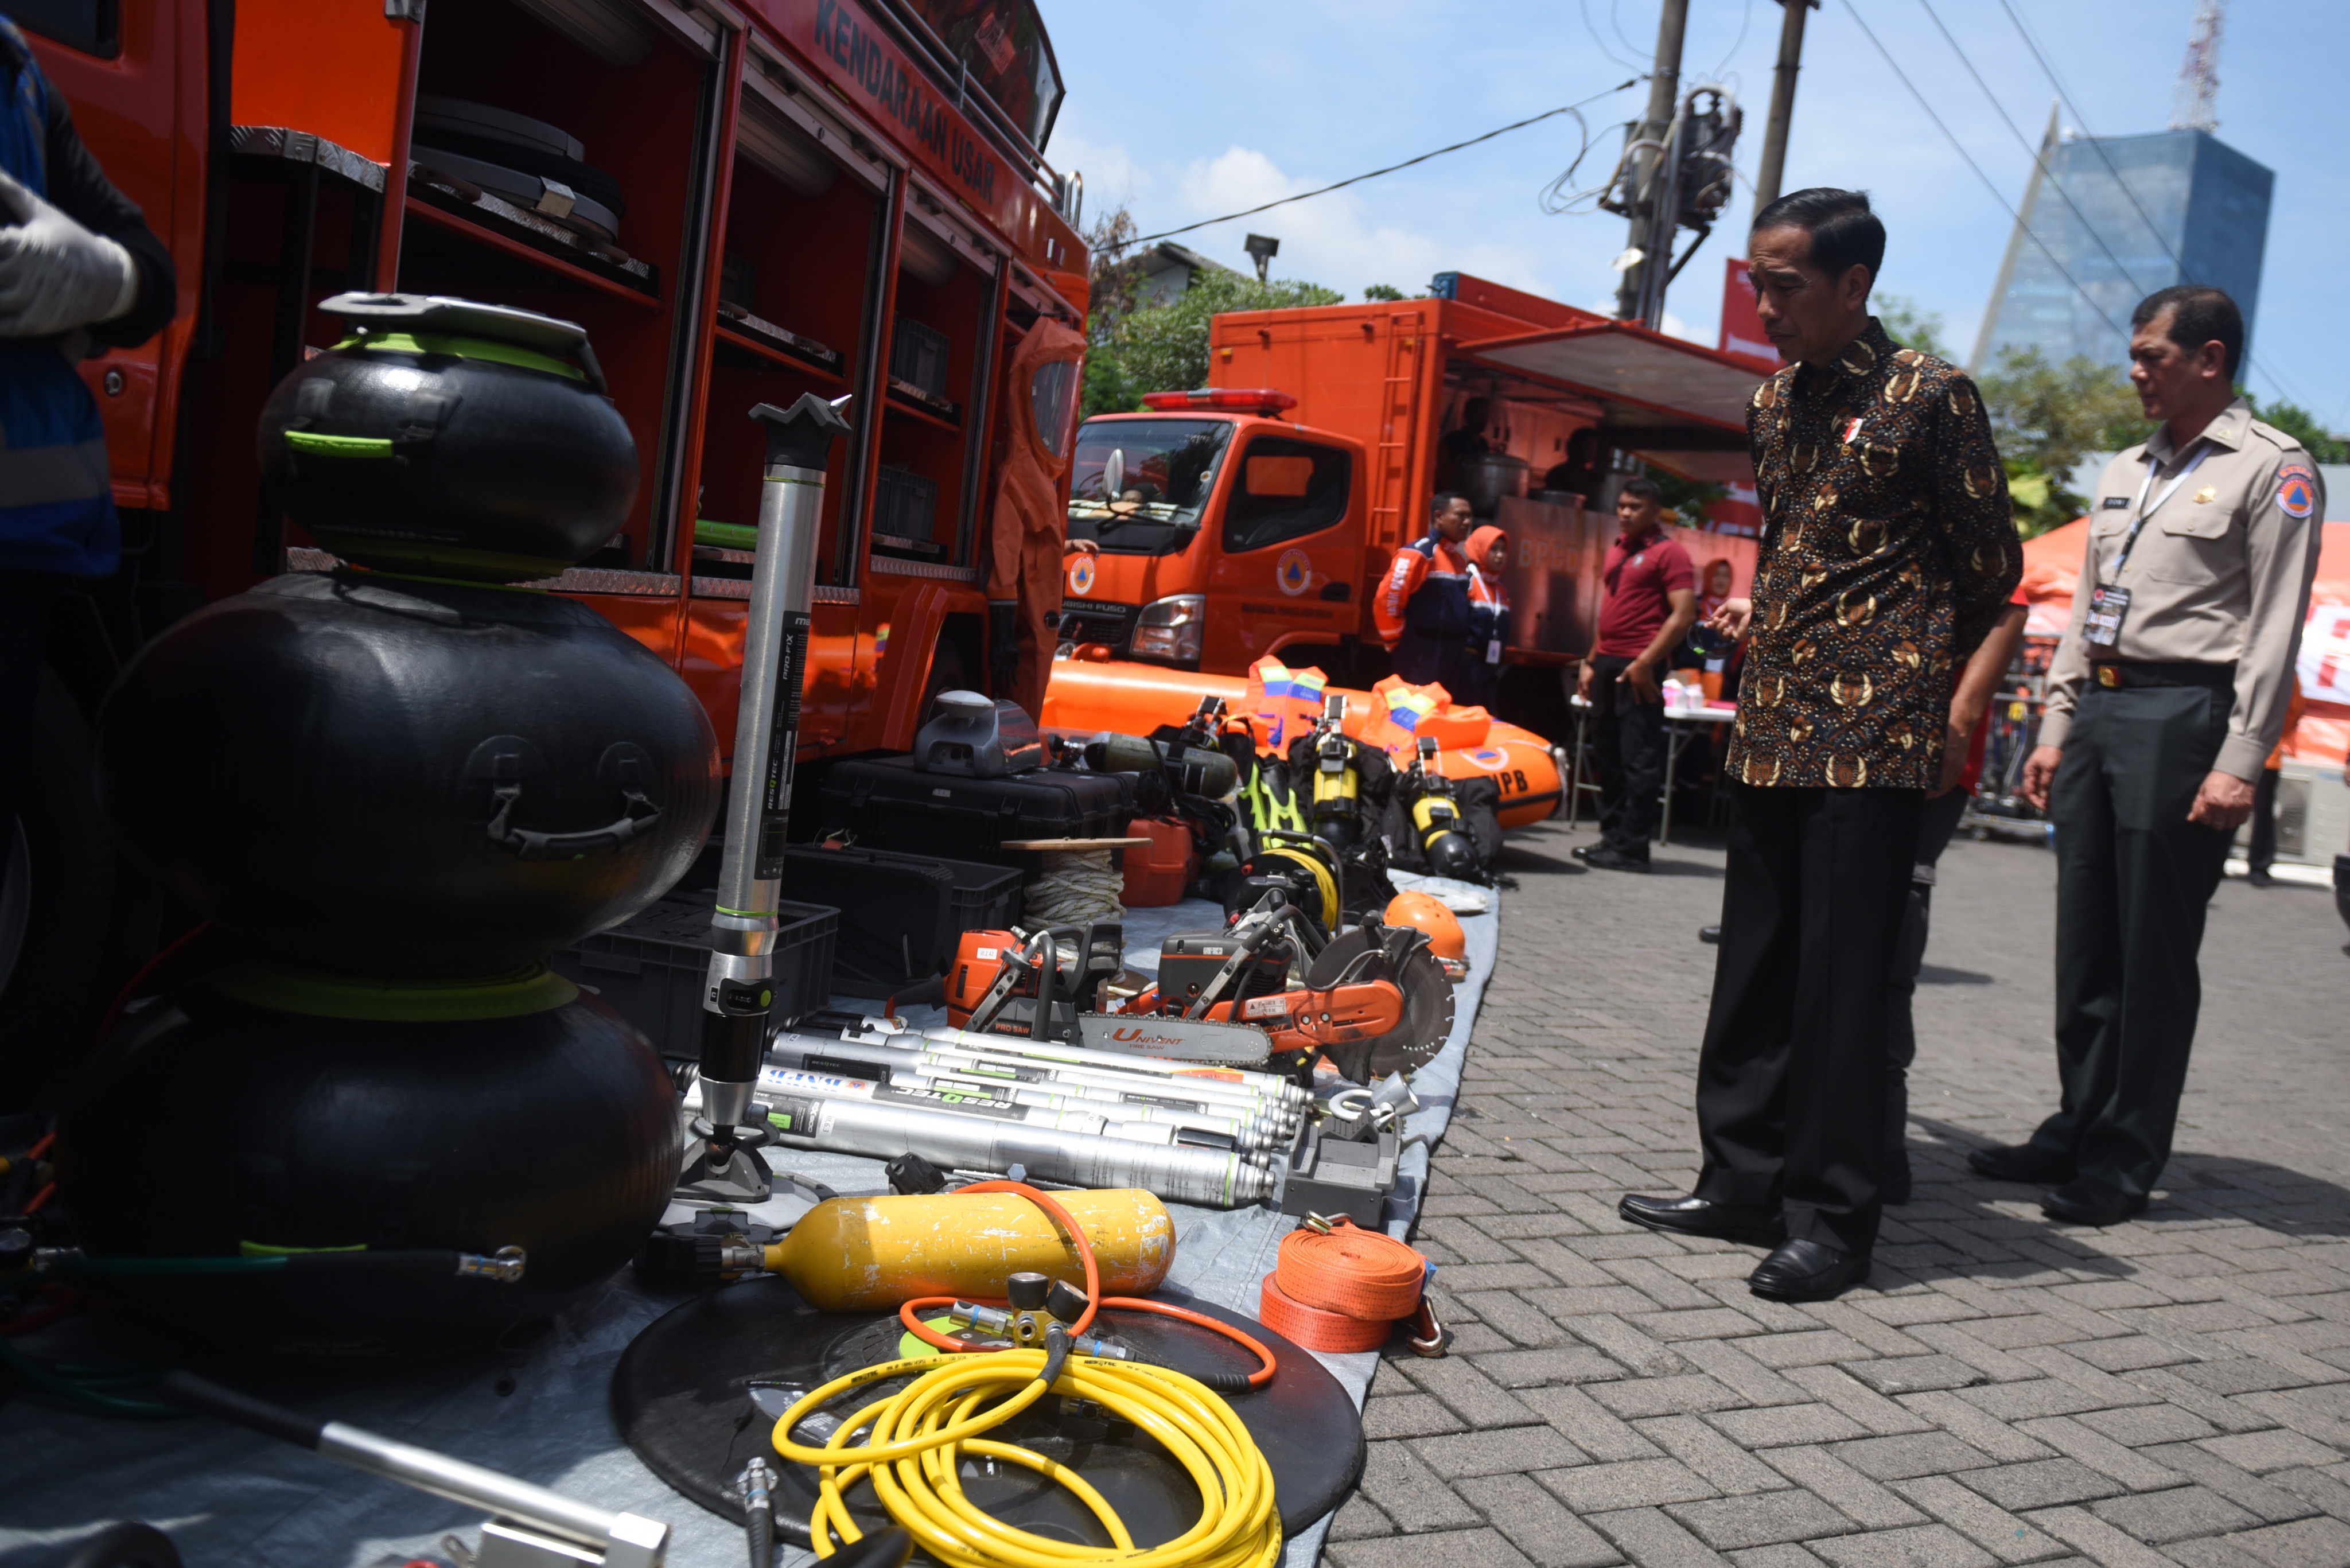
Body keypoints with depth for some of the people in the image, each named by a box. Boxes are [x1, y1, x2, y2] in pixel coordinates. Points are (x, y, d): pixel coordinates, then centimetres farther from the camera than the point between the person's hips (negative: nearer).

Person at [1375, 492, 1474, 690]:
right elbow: (1386, 600, -21)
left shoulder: (1461, 559, 15)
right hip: (1421, 657, -9)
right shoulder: (1418, 554, -14)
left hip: (1452, 657, 9)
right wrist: (1396, 642, -11)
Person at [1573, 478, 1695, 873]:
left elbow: (1683, 615, -13)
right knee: (1606, 756, 12)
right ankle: (1612, 837, 20)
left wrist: (1645, 663, -18)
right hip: (1607, 663, 9)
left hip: (1638, 668, -9)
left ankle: (1632, 848, -3)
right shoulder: (1617, 551, 18)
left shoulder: (1669, 553, -6)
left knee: (1639, 760, -6)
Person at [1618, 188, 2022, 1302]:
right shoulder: (1772, 403, 15)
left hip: (1873, 738, -7)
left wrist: (1904, 671, 6)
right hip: (1770, 729, 7)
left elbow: (1991, 566, -1)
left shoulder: (1929, 397, -5)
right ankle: (1745, 1181, 23)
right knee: (1754, 968, 11)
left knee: (1841, 980, -4)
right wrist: (1759, 614, 12)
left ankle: (1832, 1220, 7)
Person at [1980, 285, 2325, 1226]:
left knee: (2154, 953, -3)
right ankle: (2077, 1131, 19)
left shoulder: (2273, 469, -2)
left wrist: (2239, 762, -16)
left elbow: (2274, 629, -9)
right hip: (2096, 709, 7)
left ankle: (2124, 1164, 4)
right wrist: (2055, 728, 16)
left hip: (2183, 715, -7)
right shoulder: (2126, 471, 20)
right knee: (2086, 944, 9)